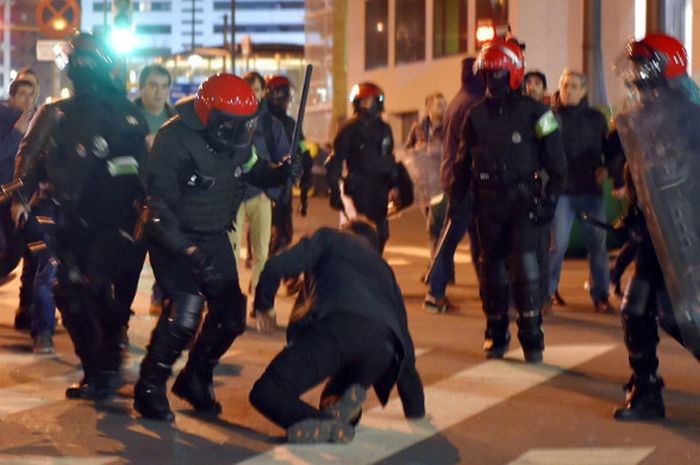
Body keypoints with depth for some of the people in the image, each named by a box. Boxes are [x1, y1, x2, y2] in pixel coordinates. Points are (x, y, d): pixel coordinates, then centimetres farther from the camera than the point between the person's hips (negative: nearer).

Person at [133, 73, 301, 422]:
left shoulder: (236, 139, -4)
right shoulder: (174, 141, -25)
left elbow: (254, 170, 13)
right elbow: (159, 209, -26)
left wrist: (282, 173, -10)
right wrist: (191, 253, -34)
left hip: (214, 236, 7)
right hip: (174, 237, -7)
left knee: (230, 314, 5)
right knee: (185, 309, -23)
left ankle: (194, 379, 27)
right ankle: (150, 387, -4)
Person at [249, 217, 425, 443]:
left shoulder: (330, 238, 27)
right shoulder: (385, 270, 39)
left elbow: (277, 266, 10)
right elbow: (405, 346, 40)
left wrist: (264, 304, 30)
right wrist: (417, 413, 46)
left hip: (336, 326, -5)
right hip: (381, 345, 5)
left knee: (265, 393, 0)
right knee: (331, 403, 29)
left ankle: (329, 426, -23)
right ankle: (344, 410, -6)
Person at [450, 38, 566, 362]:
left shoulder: (533, 112, -1)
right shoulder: (476, 116, 10)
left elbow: (556, 161, 1)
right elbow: (464, 162, 17)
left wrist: (550, 198, -7)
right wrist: (458, 195, 6)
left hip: (523, 200, -4)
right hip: (488, 203, 4)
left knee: (524, 263, -16)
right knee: (492, 266, 6)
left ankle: (532, 337, -10)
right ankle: (496, 335, 17)